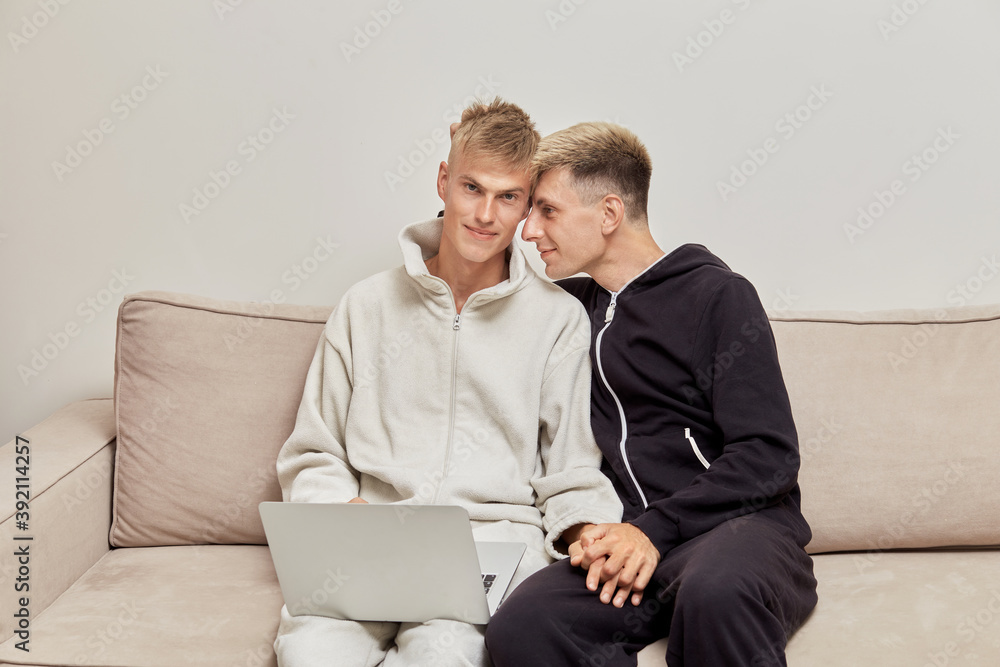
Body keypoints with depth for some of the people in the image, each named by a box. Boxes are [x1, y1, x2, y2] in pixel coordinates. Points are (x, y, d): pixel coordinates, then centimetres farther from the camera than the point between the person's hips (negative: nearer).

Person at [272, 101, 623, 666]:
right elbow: (312, 457, 15)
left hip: (497, 540, -1)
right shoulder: (367, 306, 14)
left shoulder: (558, 317, 9)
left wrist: (597, 535, -14)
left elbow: (571, 478, 8)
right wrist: (344, 510, -6)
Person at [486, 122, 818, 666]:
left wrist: (655, 529, -15)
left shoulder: (718, 295, 2)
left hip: (741, 522, -4)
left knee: (715, 591, -41)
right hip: (638, 542, 4)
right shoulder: (575, 305, 20)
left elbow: (770, 458, -6)